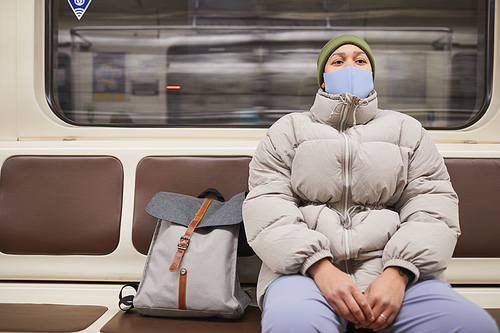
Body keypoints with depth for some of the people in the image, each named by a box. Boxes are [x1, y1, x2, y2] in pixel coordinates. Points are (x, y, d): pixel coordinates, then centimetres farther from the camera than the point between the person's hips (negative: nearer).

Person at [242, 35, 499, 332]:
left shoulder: (405, 129, 20)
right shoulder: (289, 130, 16)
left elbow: (434, 202, 7)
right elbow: (266, 202, 2)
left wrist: (397, 273, -11)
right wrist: (320, 267, -15)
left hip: (392, 266, 2)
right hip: (307, 266, -2)